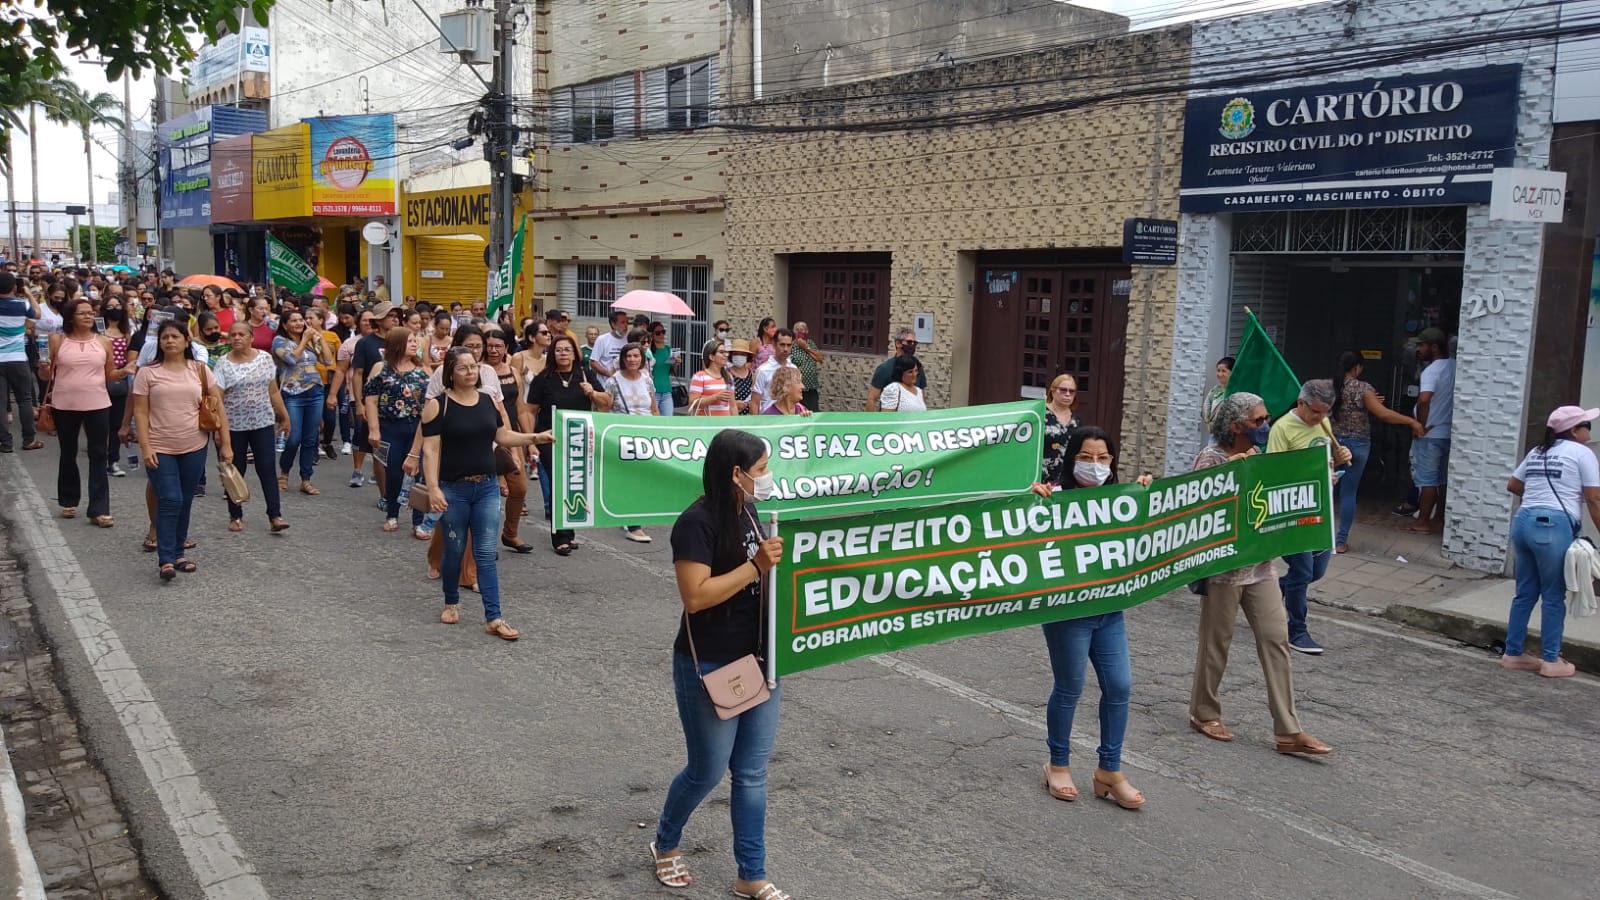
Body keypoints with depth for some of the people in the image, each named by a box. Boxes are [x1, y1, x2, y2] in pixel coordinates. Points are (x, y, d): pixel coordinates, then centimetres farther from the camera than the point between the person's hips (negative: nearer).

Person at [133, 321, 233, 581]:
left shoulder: (200, 370, 3)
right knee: (169, 501, -10)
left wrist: (225, 443, -1)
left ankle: (178, 553, 22)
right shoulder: (147, 373, -1)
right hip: (161, 449, -2)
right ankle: (166, 559, -6)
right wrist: (145, 447, -11)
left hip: (194, 448, 2)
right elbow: (140, 412, -2)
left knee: (185, 502, 10)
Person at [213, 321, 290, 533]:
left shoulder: (265, 358, 3)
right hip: (234, 426, -1)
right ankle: (235, 516, 20)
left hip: (263, 423, 1)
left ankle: (275, 516, -3)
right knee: (236, 471, 9)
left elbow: (274, 392, 9)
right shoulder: (223, 365, -5)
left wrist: (284, 416, 9)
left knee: (267, 469, -2)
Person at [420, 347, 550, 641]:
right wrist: (433, 488, -19)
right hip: (453, 489, -3)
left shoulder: (490, 401, 6)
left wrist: (534, 438, -3)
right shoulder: (438, 405, -8)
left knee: (486, 553, 2)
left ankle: (493, 618, 1)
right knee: (454, 550, 10)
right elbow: (430, 449, -12)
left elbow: (503, 436, 12)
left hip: (487, 487, 3)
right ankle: (452, 603, 34)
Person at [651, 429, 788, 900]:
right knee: (707, 771, 9)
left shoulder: (746, 512, 4)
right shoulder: (697, 522, -19)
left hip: (758, 661, 7)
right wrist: (756, 566, -25)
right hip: (709, 670, -7)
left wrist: (776, 561, 2)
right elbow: (695, 596, -25)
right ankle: (665, 845, 37)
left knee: (752, 774, 12)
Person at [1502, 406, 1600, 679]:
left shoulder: (1537, 452, 20)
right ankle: (1551, 661, 8)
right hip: (1554, 527, -7)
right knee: (1554, 596, 2)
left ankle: (1512, 653, 19)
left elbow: (1512, 485, 27)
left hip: (1523, 522, 7)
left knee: (1525, 593, 14)